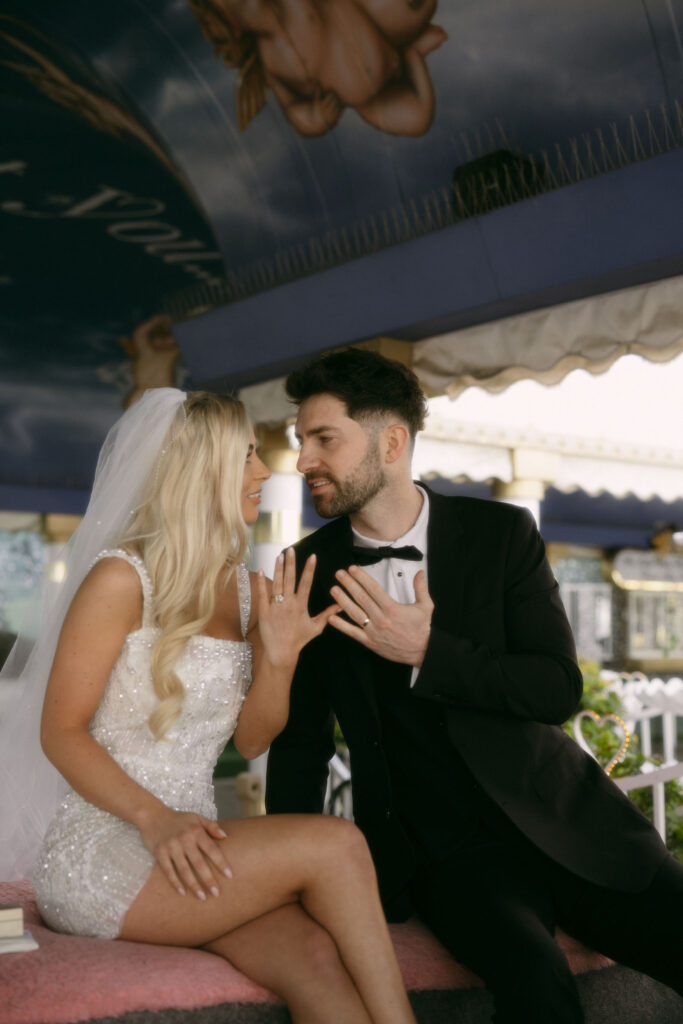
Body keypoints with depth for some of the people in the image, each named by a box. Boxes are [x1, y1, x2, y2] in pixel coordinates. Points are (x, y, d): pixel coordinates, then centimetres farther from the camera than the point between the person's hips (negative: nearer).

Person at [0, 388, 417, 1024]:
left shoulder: (247, 591, 11)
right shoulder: (123, 578, -8)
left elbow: (250, 739, 12)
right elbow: (61, 731, -9)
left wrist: (279, 658, -8)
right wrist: (153, 818, -22)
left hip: (188, 846, 5)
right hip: (97, 852, -5)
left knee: (318, 960, -26)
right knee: (334, 843, -23)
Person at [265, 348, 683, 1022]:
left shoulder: (503, 533, 0)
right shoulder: (311, 572, 3)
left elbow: (559, 689, -5)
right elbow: (301, 740, 9)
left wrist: (427, 654, -17)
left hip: (564, 817, 2)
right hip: (441, 851, -1)